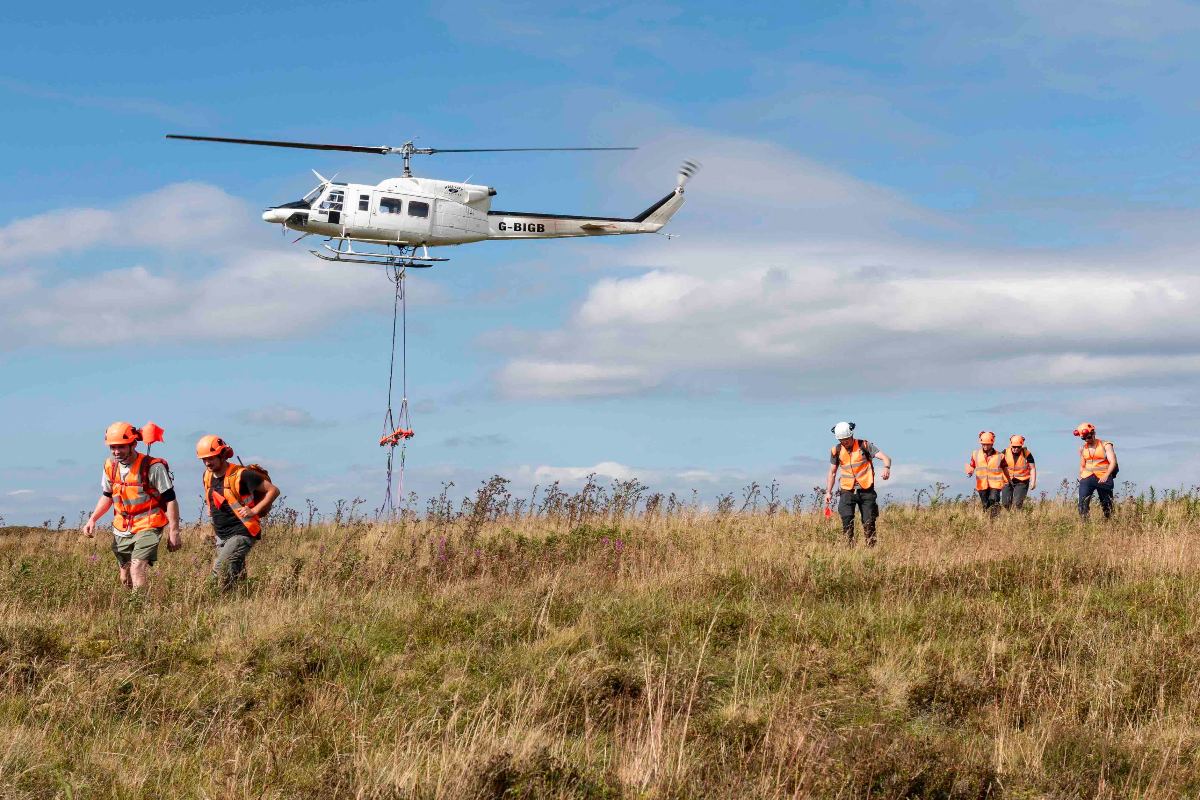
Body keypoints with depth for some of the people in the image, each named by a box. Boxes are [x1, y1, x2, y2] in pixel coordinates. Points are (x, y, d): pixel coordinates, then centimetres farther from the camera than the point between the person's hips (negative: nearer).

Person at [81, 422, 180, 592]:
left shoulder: (152, 467, -15)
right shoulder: (111, 467, 3)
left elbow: (170, 500, -10)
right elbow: (107, 497, 20)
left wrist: (173, 532, -12)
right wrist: (93, 519, 6)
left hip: (147, 528, -7)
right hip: (122, 530, 7)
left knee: (137, 570, -24)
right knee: (125, 578, 13)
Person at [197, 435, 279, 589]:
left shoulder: (241, 475, -16)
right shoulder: (208, 475, 7)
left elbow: (273, 490, -12)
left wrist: (254, 510, -18)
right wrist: (210, 508, 12)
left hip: (241, 534, -8)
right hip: (221, 536, 8)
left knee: (220, 568, -23)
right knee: (237, 574, 10)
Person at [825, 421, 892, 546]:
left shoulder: (864, 445, -3)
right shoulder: (836, 450, 6)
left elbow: (885, 458, -11)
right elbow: (832, 472, 16)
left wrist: (886, 468, -33)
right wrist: (828, 492, 9)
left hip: (866, 490, -1)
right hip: (847, 491, 1)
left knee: (869, 523, 0)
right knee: (847, 521, -15)